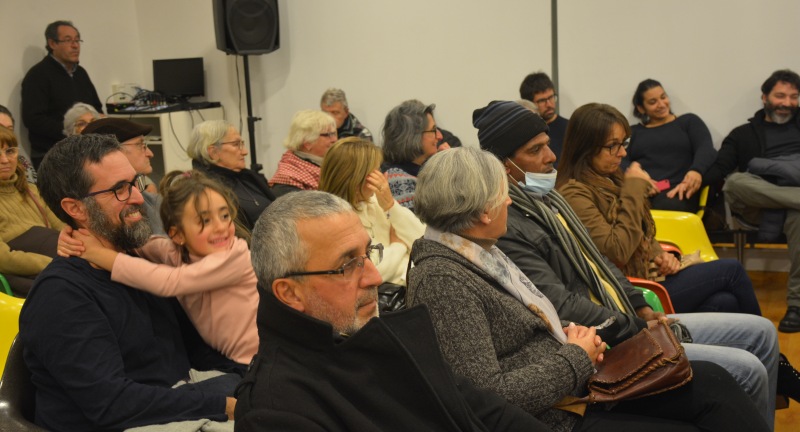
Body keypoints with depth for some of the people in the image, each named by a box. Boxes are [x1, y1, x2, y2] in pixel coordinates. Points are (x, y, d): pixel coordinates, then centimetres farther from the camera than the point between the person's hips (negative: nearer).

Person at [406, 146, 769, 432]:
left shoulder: (477, 251, 7)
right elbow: (490, 396, -27)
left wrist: (567, 337, -2)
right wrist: (576, 358, -15)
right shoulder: (441, 279, -22)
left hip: (570, 384, 9)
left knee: (709, 381, 1)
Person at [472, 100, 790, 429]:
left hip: (631, 322, 10)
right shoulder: (505, 228, -21)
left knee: (761, 331, 9)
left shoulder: (546, 198, 11)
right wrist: (639, 329, -16)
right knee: (747, 370, -14)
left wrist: (642, 309, 7)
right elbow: (562, 308, -24)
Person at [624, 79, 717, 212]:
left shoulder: (689, 121, 23)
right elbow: (621, 161, 9)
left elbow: (706, 149, 5)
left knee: (669, 206, -40)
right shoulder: (633, 132, 27)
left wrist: (696, 170, -19)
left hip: (677, 190, 0)